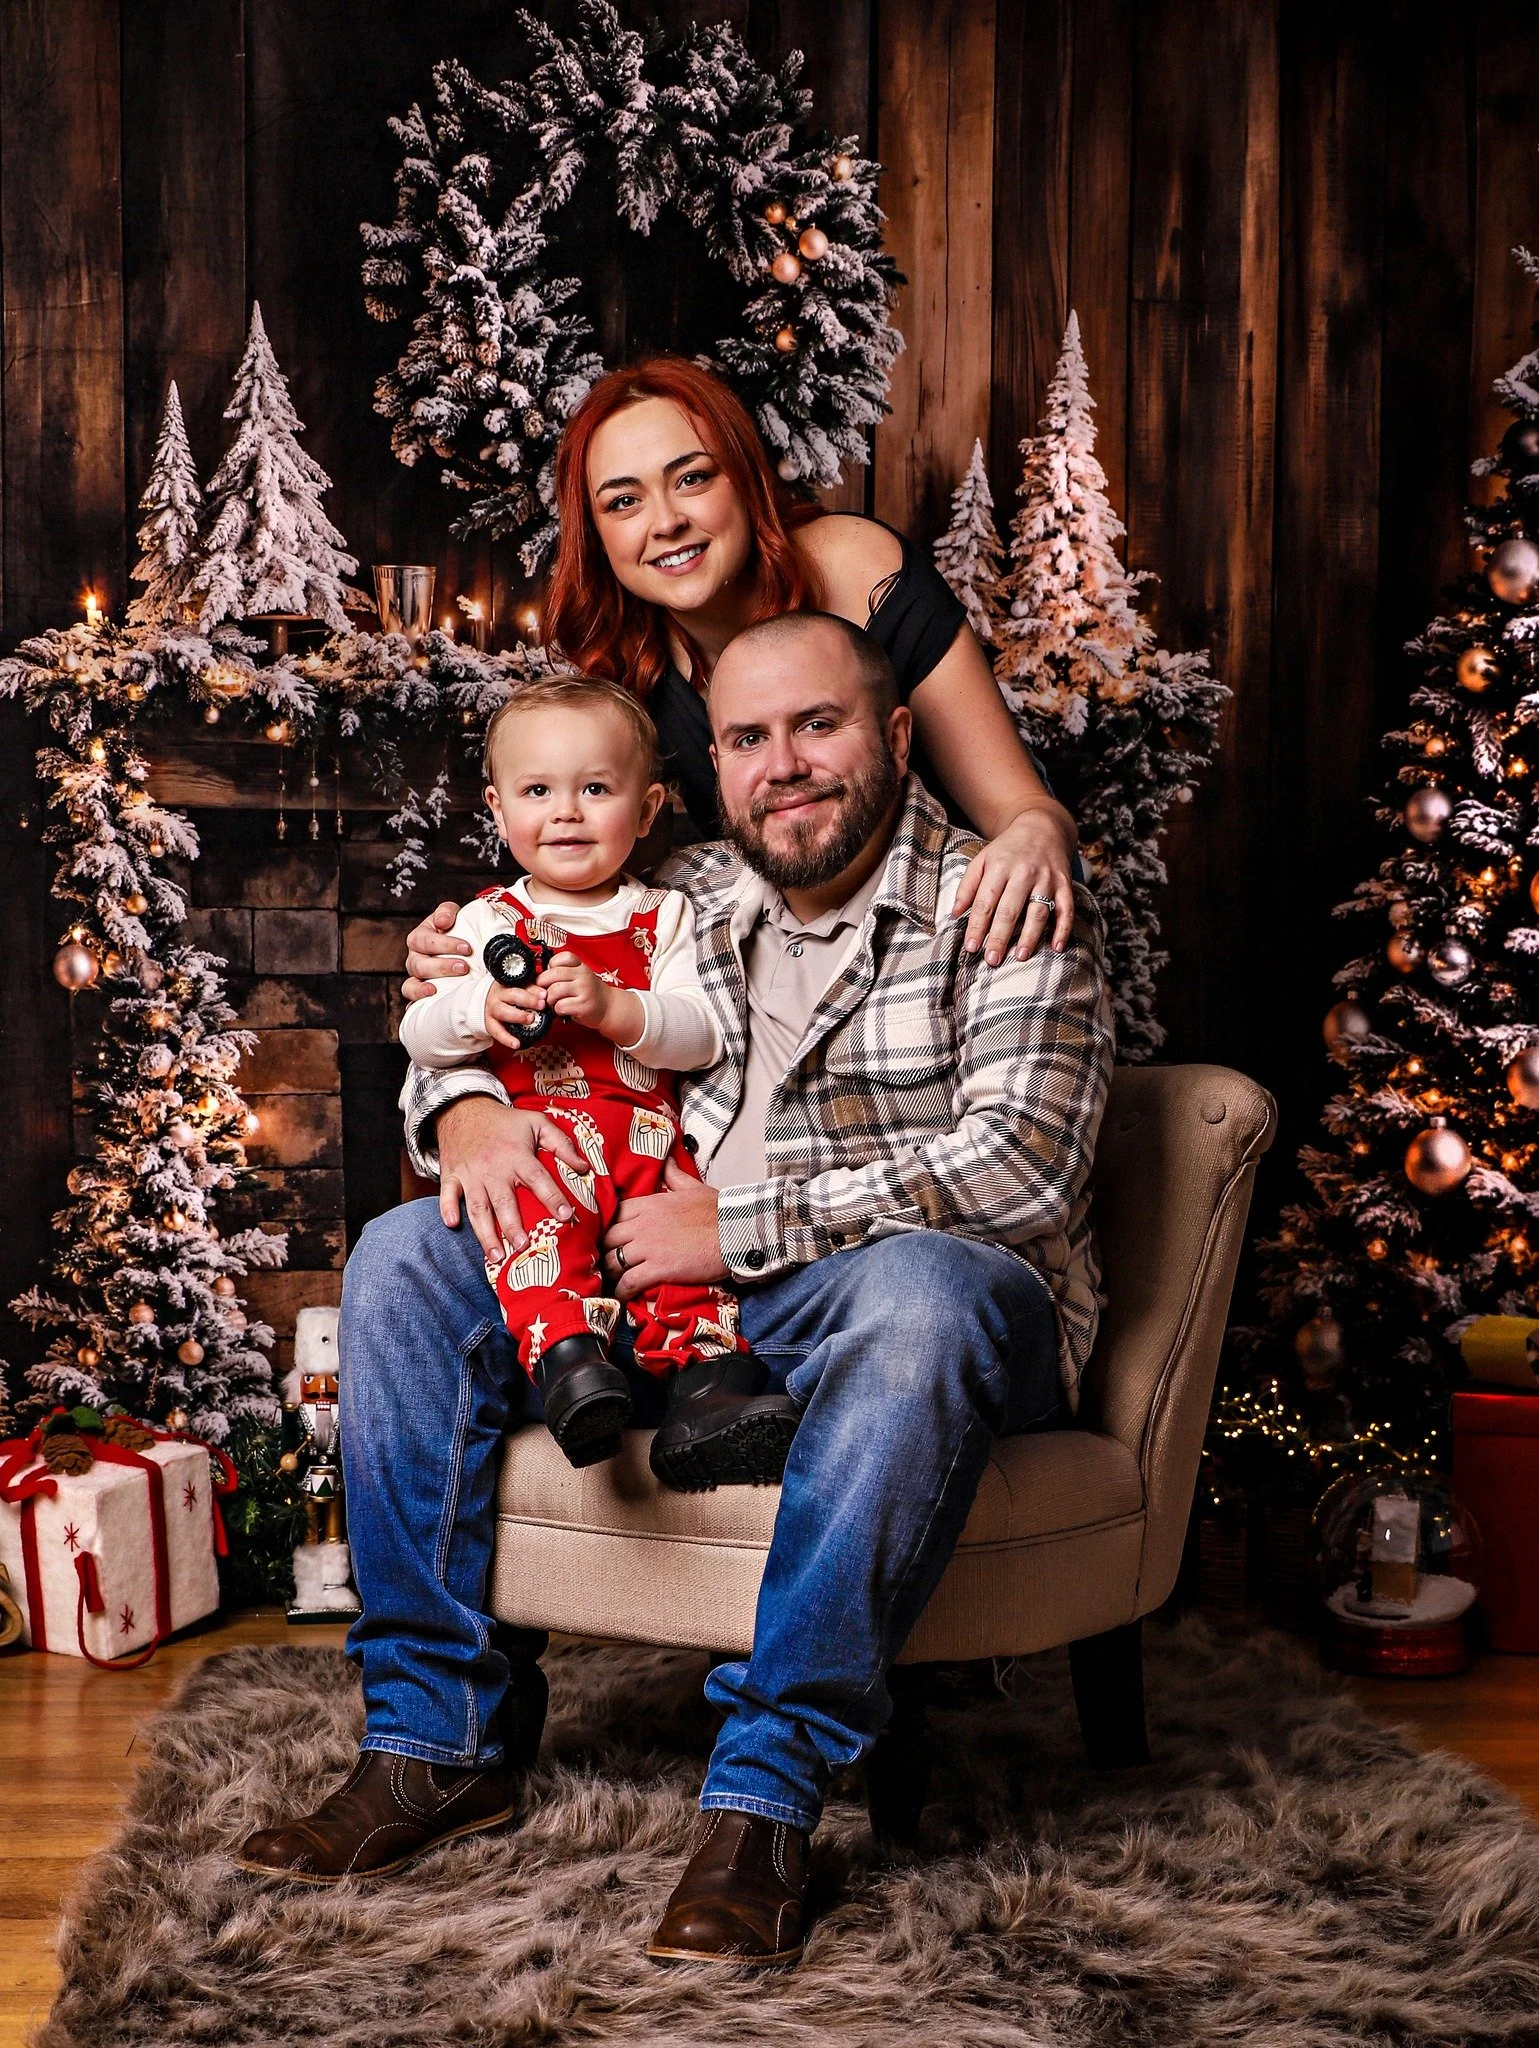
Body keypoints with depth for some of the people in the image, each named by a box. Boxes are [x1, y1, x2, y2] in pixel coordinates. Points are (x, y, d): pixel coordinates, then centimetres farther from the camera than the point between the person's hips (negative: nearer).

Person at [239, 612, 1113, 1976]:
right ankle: (438, 1742, -7)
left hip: (915, 1291, -5)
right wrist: (465, 1111, -7)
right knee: (406, 1260, -6)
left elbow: (1024, 1166, -18)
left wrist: (743, 1224, -19)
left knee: (917, 1289, -40)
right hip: (684, 1297, 5)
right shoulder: (688, 905, 11)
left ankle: (766, 1794, -34)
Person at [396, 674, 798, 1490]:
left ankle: (707, 1377, -27)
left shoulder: (662, 916, 15)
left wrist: (611, 1006, -14)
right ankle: (566, 1354, -45)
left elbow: (703, 1037, 3)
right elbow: (417, 1036, 9)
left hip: (646, 1137, 3)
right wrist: (480, 1011, -13)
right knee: (539, 1210, -34)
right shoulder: (489, 921, 14)